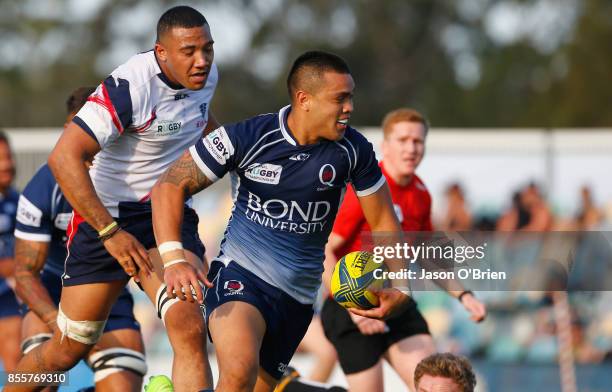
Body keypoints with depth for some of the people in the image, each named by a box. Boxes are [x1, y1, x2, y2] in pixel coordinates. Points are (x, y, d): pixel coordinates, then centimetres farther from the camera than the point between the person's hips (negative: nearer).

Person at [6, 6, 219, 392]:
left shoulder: (207, 75, -1)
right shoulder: (129, 86, -24)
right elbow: (64, 157, -28)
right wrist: (110, 232, -28)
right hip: (105, 215, -4)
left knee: (189, 328, -21)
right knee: (68, 350, 5)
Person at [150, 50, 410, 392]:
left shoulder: (354, 151, -4)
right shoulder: (246, 137, -14)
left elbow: (383, 222, 7)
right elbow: (171, 186, -8)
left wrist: (400, 286, -9)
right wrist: (174, 260, -22)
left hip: (298, 297, 4)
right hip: (241, 274, -4)